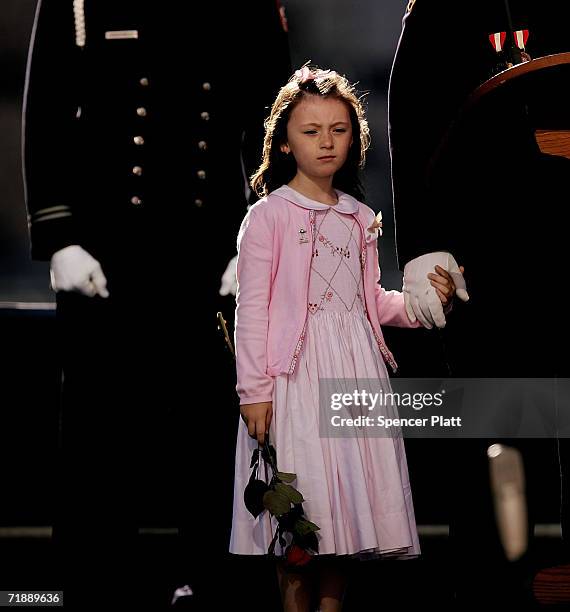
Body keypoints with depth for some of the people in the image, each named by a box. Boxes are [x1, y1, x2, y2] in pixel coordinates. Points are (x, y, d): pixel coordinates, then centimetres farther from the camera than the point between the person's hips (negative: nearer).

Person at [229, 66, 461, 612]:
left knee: (347, 494, 9)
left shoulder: (360, 218, 12)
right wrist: (253, 388, -12)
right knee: (298, 506, -2)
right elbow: (251, 309, -8)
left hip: (355, 367, 5)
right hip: (294, 372, -5)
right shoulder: (268, 215, -5)